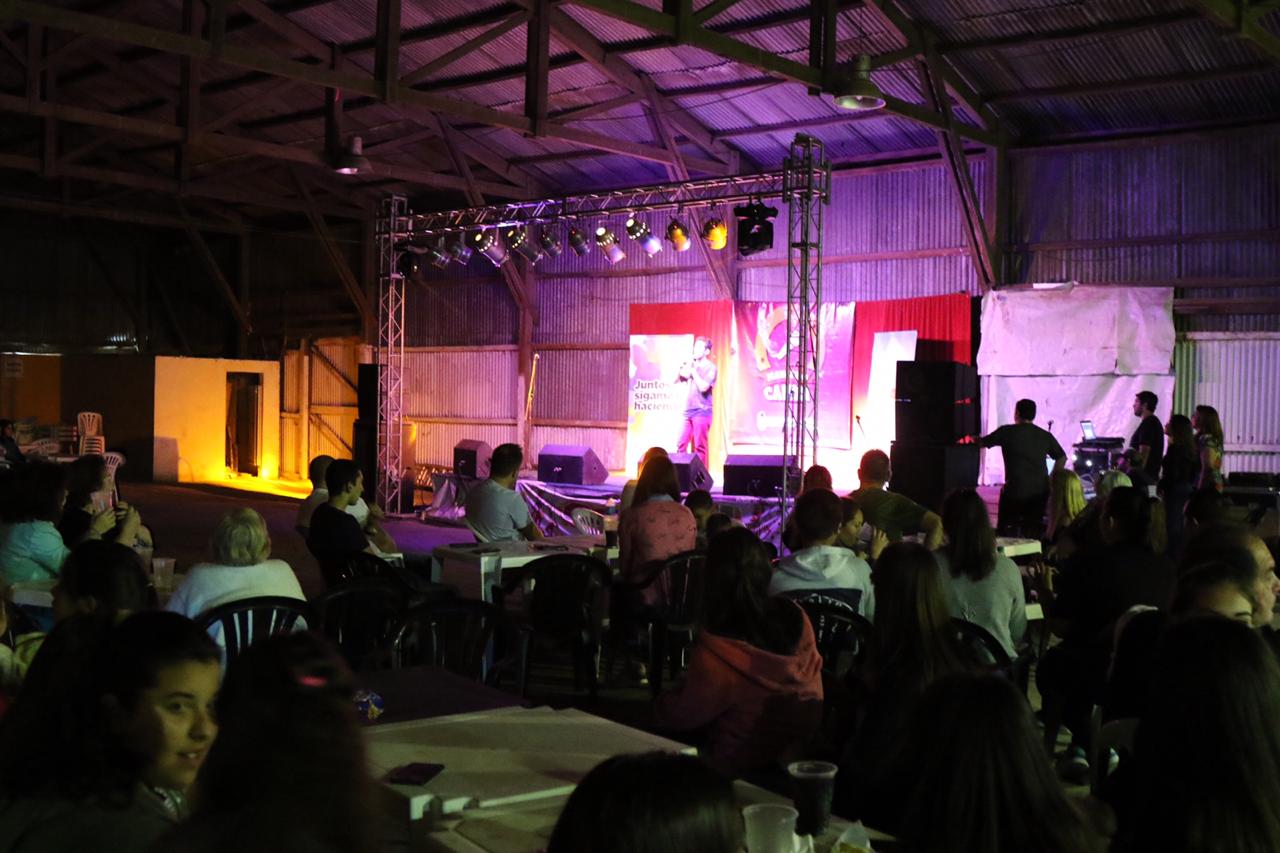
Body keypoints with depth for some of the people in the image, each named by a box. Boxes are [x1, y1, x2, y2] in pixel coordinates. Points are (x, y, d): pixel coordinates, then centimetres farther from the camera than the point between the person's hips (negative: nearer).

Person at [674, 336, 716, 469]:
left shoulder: (710, 368, -6)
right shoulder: (691, 364, 13)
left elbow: (703, 387, -19)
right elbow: (676, 380, 15)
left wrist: (693, 371, -12)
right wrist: (684, 368, -1)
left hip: (702, 412, -6)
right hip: (688, 411, 6)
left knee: (699, 447, -5)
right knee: (681, 445, 4)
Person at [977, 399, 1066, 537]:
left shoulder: (1007, 432, -4)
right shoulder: (1045, 435, 6)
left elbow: (982, 442, 8)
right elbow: (1062, 458, 11)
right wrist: (1051, 480, 17)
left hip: (1014, 491, -3)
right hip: (1040, 492, 3)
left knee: (1006, 532, 8)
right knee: (1035, 534, 12)